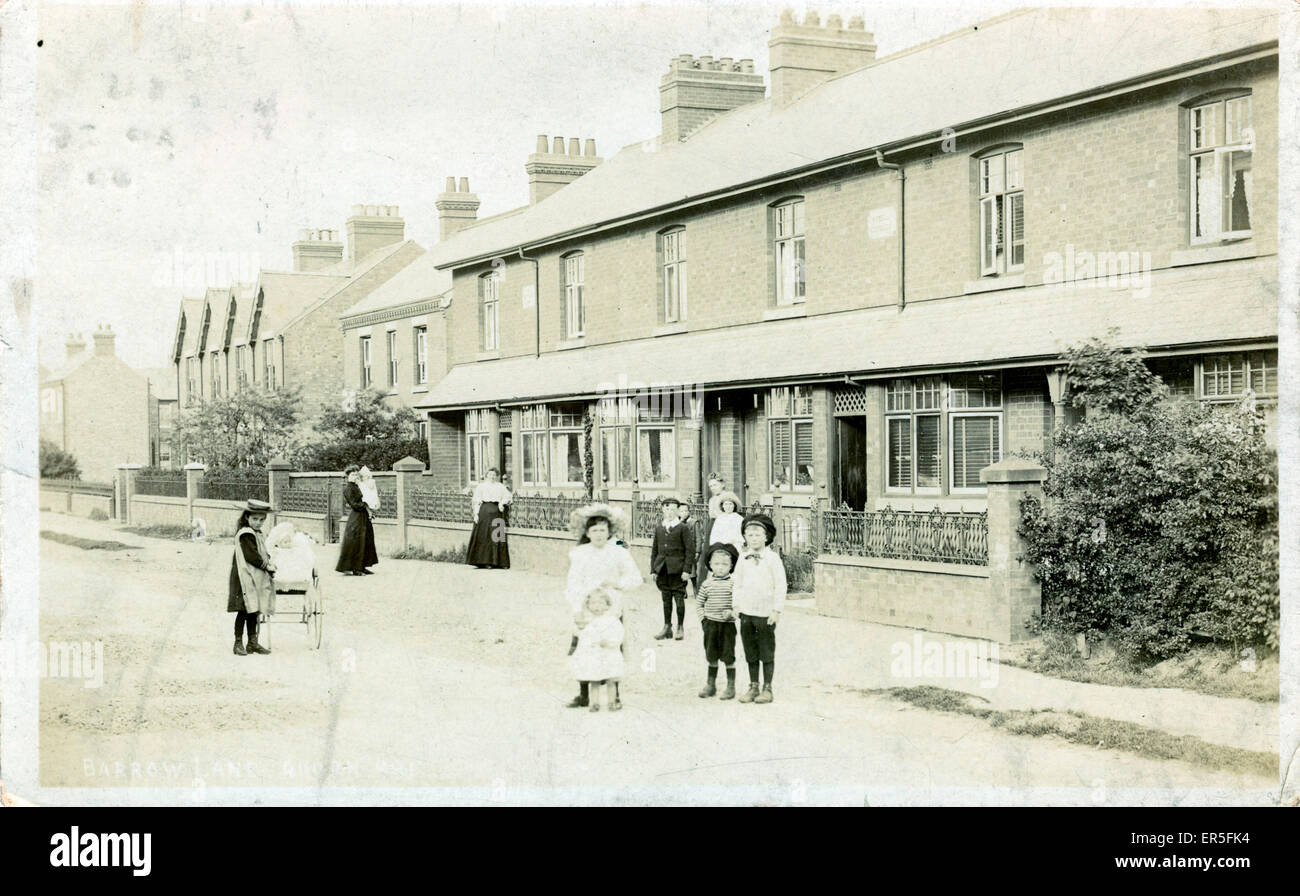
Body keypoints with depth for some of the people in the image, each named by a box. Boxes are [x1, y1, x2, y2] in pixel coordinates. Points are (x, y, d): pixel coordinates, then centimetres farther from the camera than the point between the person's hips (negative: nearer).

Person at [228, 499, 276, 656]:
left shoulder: (257, 534, 16)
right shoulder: (246, 534, -15)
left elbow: (262, 554, 21)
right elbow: (251, 556, -20)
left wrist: (269, 563, 2)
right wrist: (267, 566, -11)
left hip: (256, 578, 10)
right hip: (245, 578, -10)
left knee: (254, 611, 12)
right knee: (244, 610, -7)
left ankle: (253, 642, 18)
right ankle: (238, 643, -1)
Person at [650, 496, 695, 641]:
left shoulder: (683, 528, -2)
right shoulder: (658, 528, 12)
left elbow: (690, 550, -5)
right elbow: (654, 550, 14)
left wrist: (686, 570, -11)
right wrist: (653, 569, 8)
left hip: (677, 569, -4)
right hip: (662, 569, 4)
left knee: (679, 599, 0)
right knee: (666, 599, 8)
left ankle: (680, 628, 10)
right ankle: (667, 627, 16)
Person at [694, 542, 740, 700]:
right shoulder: (707, 584, 3)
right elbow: (699, 603, 12)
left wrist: (732, 613, -18)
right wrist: (703, 618, 3)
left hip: (728, 624, -3)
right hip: (711, 624, 3)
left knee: (728, 656, 1)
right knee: (711, 656, 12)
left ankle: (731, 686, 11)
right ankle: (711, 684, 23)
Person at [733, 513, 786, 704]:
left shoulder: (772, 558, -7)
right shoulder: (743, 559, 6)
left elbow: (780, 586, -8)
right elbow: (737, 583, 14)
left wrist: (777, 610, -10)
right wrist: (736, 604, 6)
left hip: (765, 613, -4)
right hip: (746, 612, 4)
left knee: (767, 652, 3)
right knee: (750, 652, 10)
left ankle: (767, 689, 11)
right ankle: (753, 687, 18)